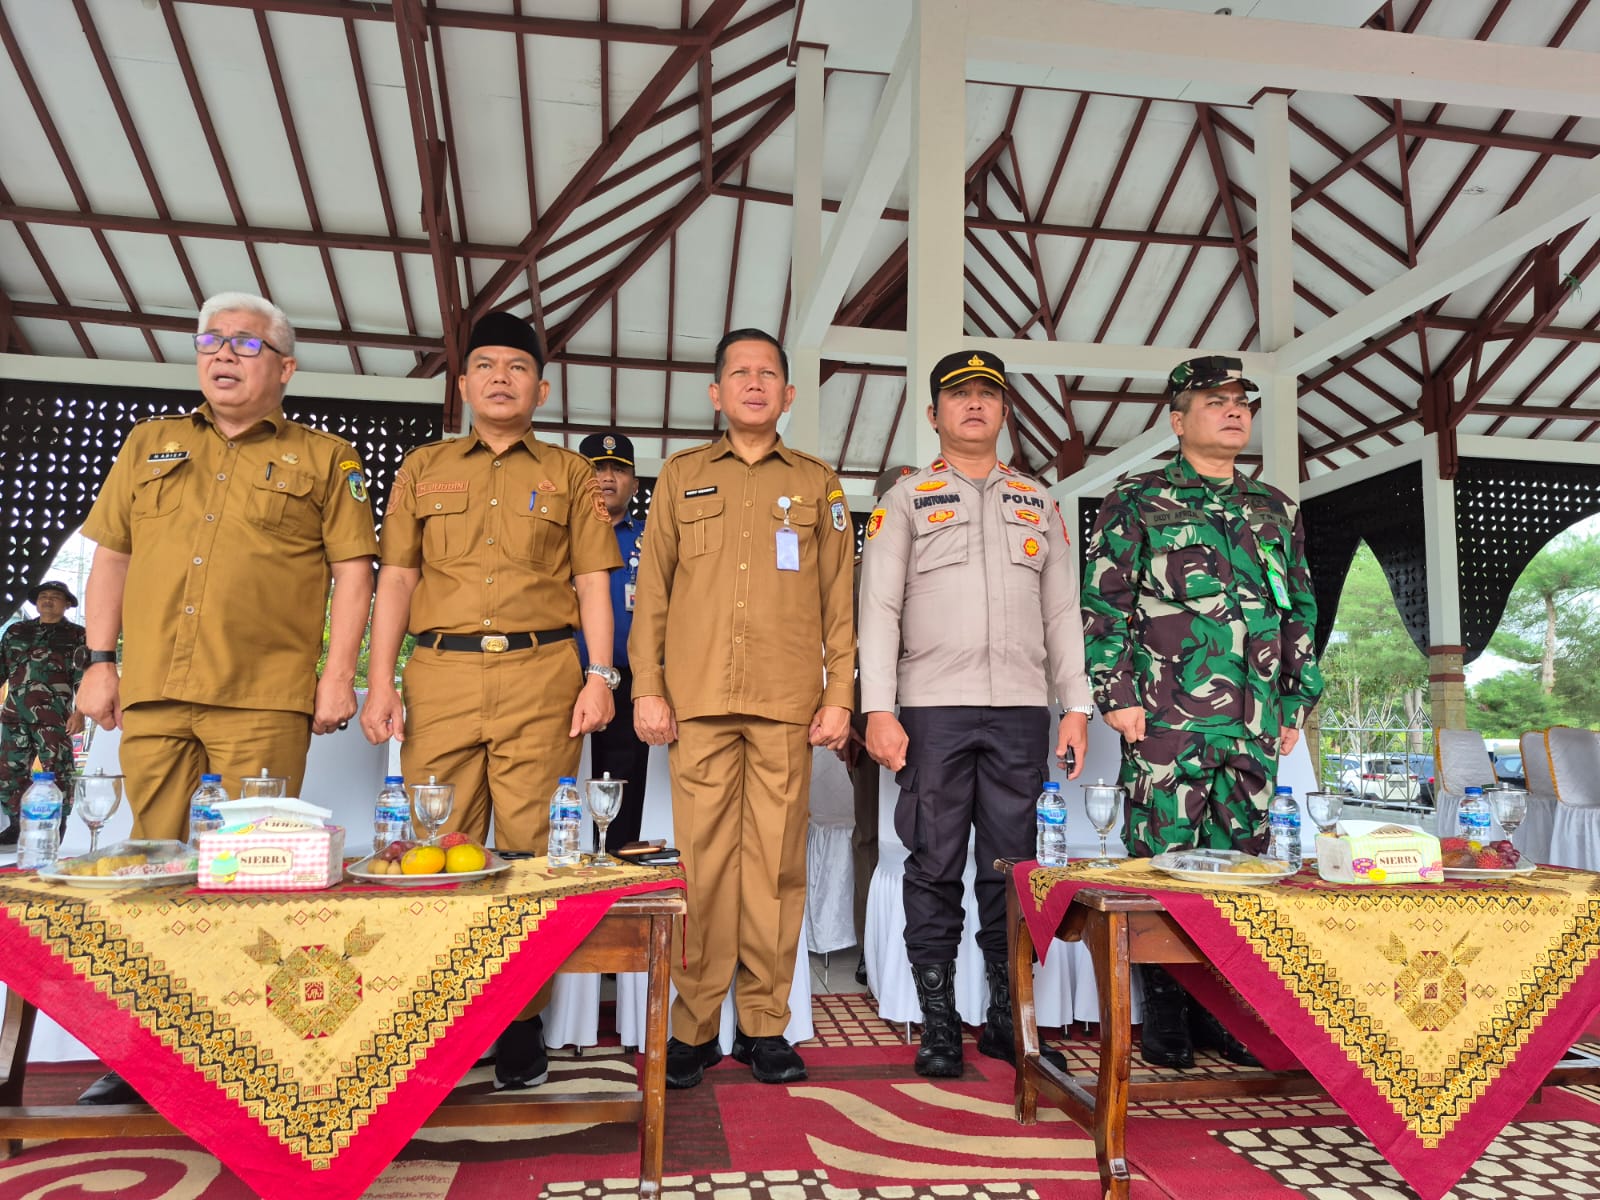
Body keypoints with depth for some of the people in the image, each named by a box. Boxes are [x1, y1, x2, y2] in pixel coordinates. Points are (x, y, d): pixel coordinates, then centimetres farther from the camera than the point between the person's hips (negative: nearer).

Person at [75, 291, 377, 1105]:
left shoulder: (323, 459, 7)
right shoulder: (150, 445, 19)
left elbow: (352, 571, 2)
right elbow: (110, 556, 18)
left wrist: (340, 673, -7)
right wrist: (99, 660, 9)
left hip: (263, 698, -4)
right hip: (152, 692, 4)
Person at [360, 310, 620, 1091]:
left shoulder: (568, 474, 13)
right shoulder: (423, 469, 17)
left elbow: (593, 582, 8)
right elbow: (396, 580, 12)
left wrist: (599, 675, -4)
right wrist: (380, 683, 3)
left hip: (541, 675, -1)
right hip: (440, 674, 2)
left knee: (530, 849, -1)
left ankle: (520, 1022, 10)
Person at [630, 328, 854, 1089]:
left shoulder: (817, 483, 14)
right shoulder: (681, 477, 14)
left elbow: (839, 598, 10)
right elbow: (652, 590, 10)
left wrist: (839, 694, 2)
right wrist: (647, 687, 1)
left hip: (787, 703, 0)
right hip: (699, 699, 0)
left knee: (776, 861, 2)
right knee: (703, 859, 0)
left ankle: (765, 1026, 14)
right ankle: (695, 1027, 13)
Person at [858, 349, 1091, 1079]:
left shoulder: (1038, 502, 17)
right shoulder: (906, 499, 9)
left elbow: (1063, 609, 14)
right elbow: (879, 607, 1)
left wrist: (1076, 706, 6)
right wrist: (878, 708, -9)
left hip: (1021, 709, 2)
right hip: (933, 707, -2)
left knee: (1012, 867, 6)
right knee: (936, 868, 1)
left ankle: (1007, 1016, 18)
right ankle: (938, 1025, 11)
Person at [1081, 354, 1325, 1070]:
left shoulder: (1276, 509, 18)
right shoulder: (1137, 500, 3)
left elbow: (1300, 613, 21)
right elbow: (1104, 603, -2)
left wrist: (1297, 701, 14)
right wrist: (1117, 694, -9)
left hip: (1255, 723, 5)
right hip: (1166, 718, -4)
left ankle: (1222, 1010, 20)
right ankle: (1165, 1018, 10)